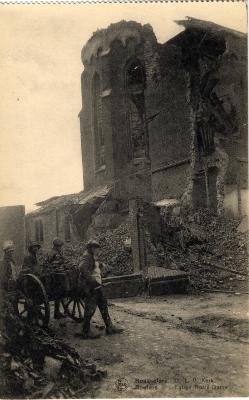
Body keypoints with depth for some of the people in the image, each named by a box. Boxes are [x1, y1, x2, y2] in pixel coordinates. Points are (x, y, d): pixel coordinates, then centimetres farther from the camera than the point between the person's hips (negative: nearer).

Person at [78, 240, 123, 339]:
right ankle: (86, 332, 4)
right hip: (90, 287, -10)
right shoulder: (87, 257, -13)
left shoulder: (94, 258, 17)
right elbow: (82, 268, -28)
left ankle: (109, 327, 22)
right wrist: (92, 280, -26)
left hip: (97, 286, 10)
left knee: (103, 306, 14)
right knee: (90, 308, -6)